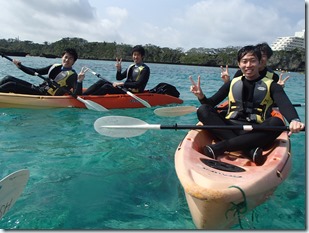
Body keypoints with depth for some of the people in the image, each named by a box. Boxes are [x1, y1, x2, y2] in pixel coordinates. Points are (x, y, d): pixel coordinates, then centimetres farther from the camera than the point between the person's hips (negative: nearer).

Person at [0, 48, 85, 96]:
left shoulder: (72, 75, -10)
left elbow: (76, 95, -22)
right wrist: (20, 65, 15)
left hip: (45, 96, -8)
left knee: (10, 85, -18)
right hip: (38, 89, 8)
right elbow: (36, 72, 20)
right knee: (8, 78, 5)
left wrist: (79, 81, -38)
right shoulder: (55, 67, 12)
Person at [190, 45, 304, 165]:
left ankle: (220, 147, -32)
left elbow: (285, 105, -11)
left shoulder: (271, 85, 9)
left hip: (255, 132, -1)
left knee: (276, 122, -32)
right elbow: (211, 103, 11)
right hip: (230, 127, 2)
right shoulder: (232, 83, 16)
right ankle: (250, 149, -33)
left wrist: (294, 120, -34)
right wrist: (201, 96, -12)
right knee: (203, 110, -20)